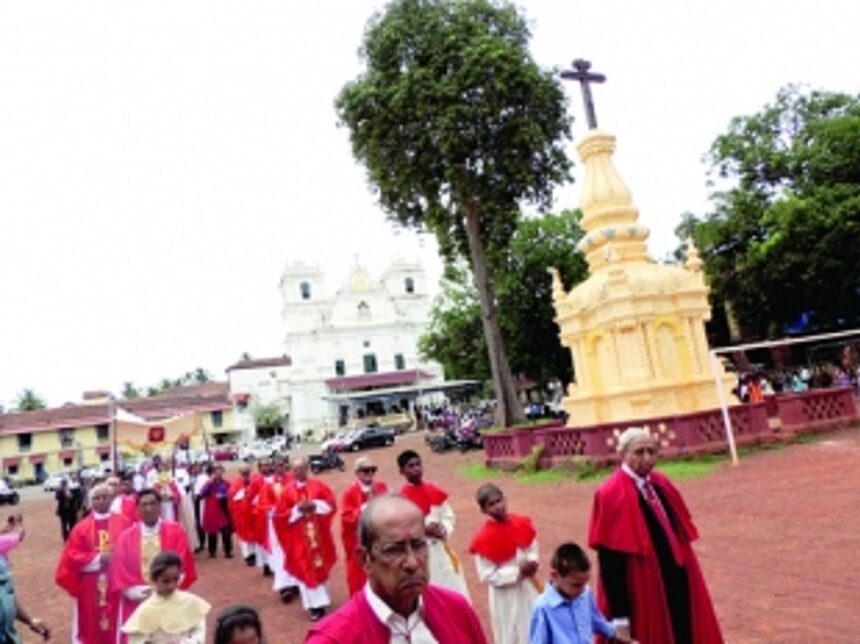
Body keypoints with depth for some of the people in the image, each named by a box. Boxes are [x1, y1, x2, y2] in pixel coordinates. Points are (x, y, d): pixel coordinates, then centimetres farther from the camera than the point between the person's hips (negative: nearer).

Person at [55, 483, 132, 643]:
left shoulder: (123, 523, -1)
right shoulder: (82, 527, 1)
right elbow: (73, 556, -3)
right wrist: (98, 559, -14)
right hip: (90, 587, 1)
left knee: (117, 624, 5)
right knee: (91, 628, 9)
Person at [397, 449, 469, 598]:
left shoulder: (434, 492, 4)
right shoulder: (403, 498, -13)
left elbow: (449, 516, 10)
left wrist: (444, 530, -10)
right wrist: (425, 529, -22)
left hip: (440, 547, 5)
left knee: (453, 586, 12)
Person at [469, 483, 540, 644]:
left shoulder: (522, 524, -7)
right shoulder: (484, 539, -22)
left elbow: (533, 548, 8)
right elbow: (487, 576, -19)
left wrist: (532, 562, -14)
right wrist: (517, 572, -23)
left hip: (529, 589, 5)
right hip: (505, 596, -5)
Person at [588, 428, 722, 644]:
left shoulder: (661, 484, 7)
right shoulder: (612, 495, -19)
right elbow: (610, 563, -20)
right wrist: (620, 615, -20)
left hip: (676, 582, 8)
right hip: (643, 589, -8)